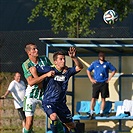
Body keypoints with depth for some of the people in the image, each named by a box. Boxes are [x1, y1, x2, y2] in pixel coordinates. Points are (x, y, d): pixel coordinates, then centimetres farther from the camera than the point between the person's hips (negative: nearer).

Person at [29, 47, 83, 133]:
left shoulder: (67, 71, 2)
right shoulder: (50, 70, -9)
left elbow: (80, 67, -10)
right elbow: (33, 69, -7)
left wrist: (74, 57, -25)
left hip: (61, 103, 5)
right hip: (49, 102, -5)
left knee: (71, 126, 9)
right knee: (54, 117, -34)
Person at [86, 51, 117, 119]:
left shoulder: (107, 64, 6)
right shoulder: (94, 63, 6)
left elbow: (114, 70, 13)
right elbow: (88, 70, 13)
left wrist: (109, 78, 5)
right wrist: (91, 79, 4)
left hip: (104, 83, 1)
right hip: (96, 83, -1)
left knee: (103, 98, 1)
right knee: (94, 98, -6)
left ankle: (101, 112, 8)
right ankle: (91, 112, -6)